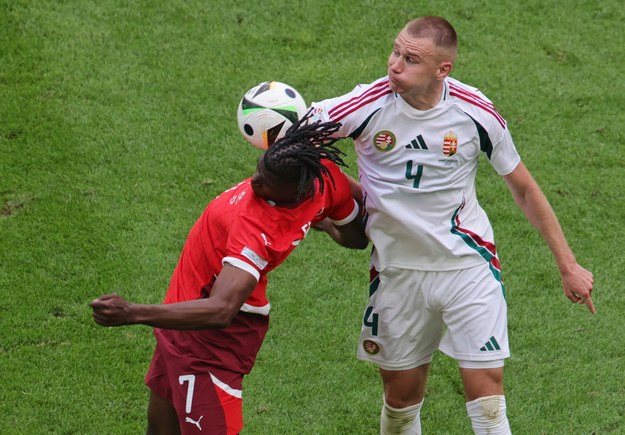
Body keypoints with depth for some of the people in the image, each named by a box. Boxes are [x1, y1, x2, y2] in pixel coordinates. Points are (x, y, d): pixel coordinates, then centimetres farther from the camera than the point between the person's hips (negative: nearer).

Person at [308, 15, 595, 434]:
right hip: (398, 269, 1)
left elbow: (524, 188, 1)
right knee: (401, 393, 9)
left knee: (486, 386, -7)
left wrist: (567, 264, 4)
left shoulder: (476, 113, -13)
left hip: (469, 265, -1)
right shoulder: (368, 105, -16)